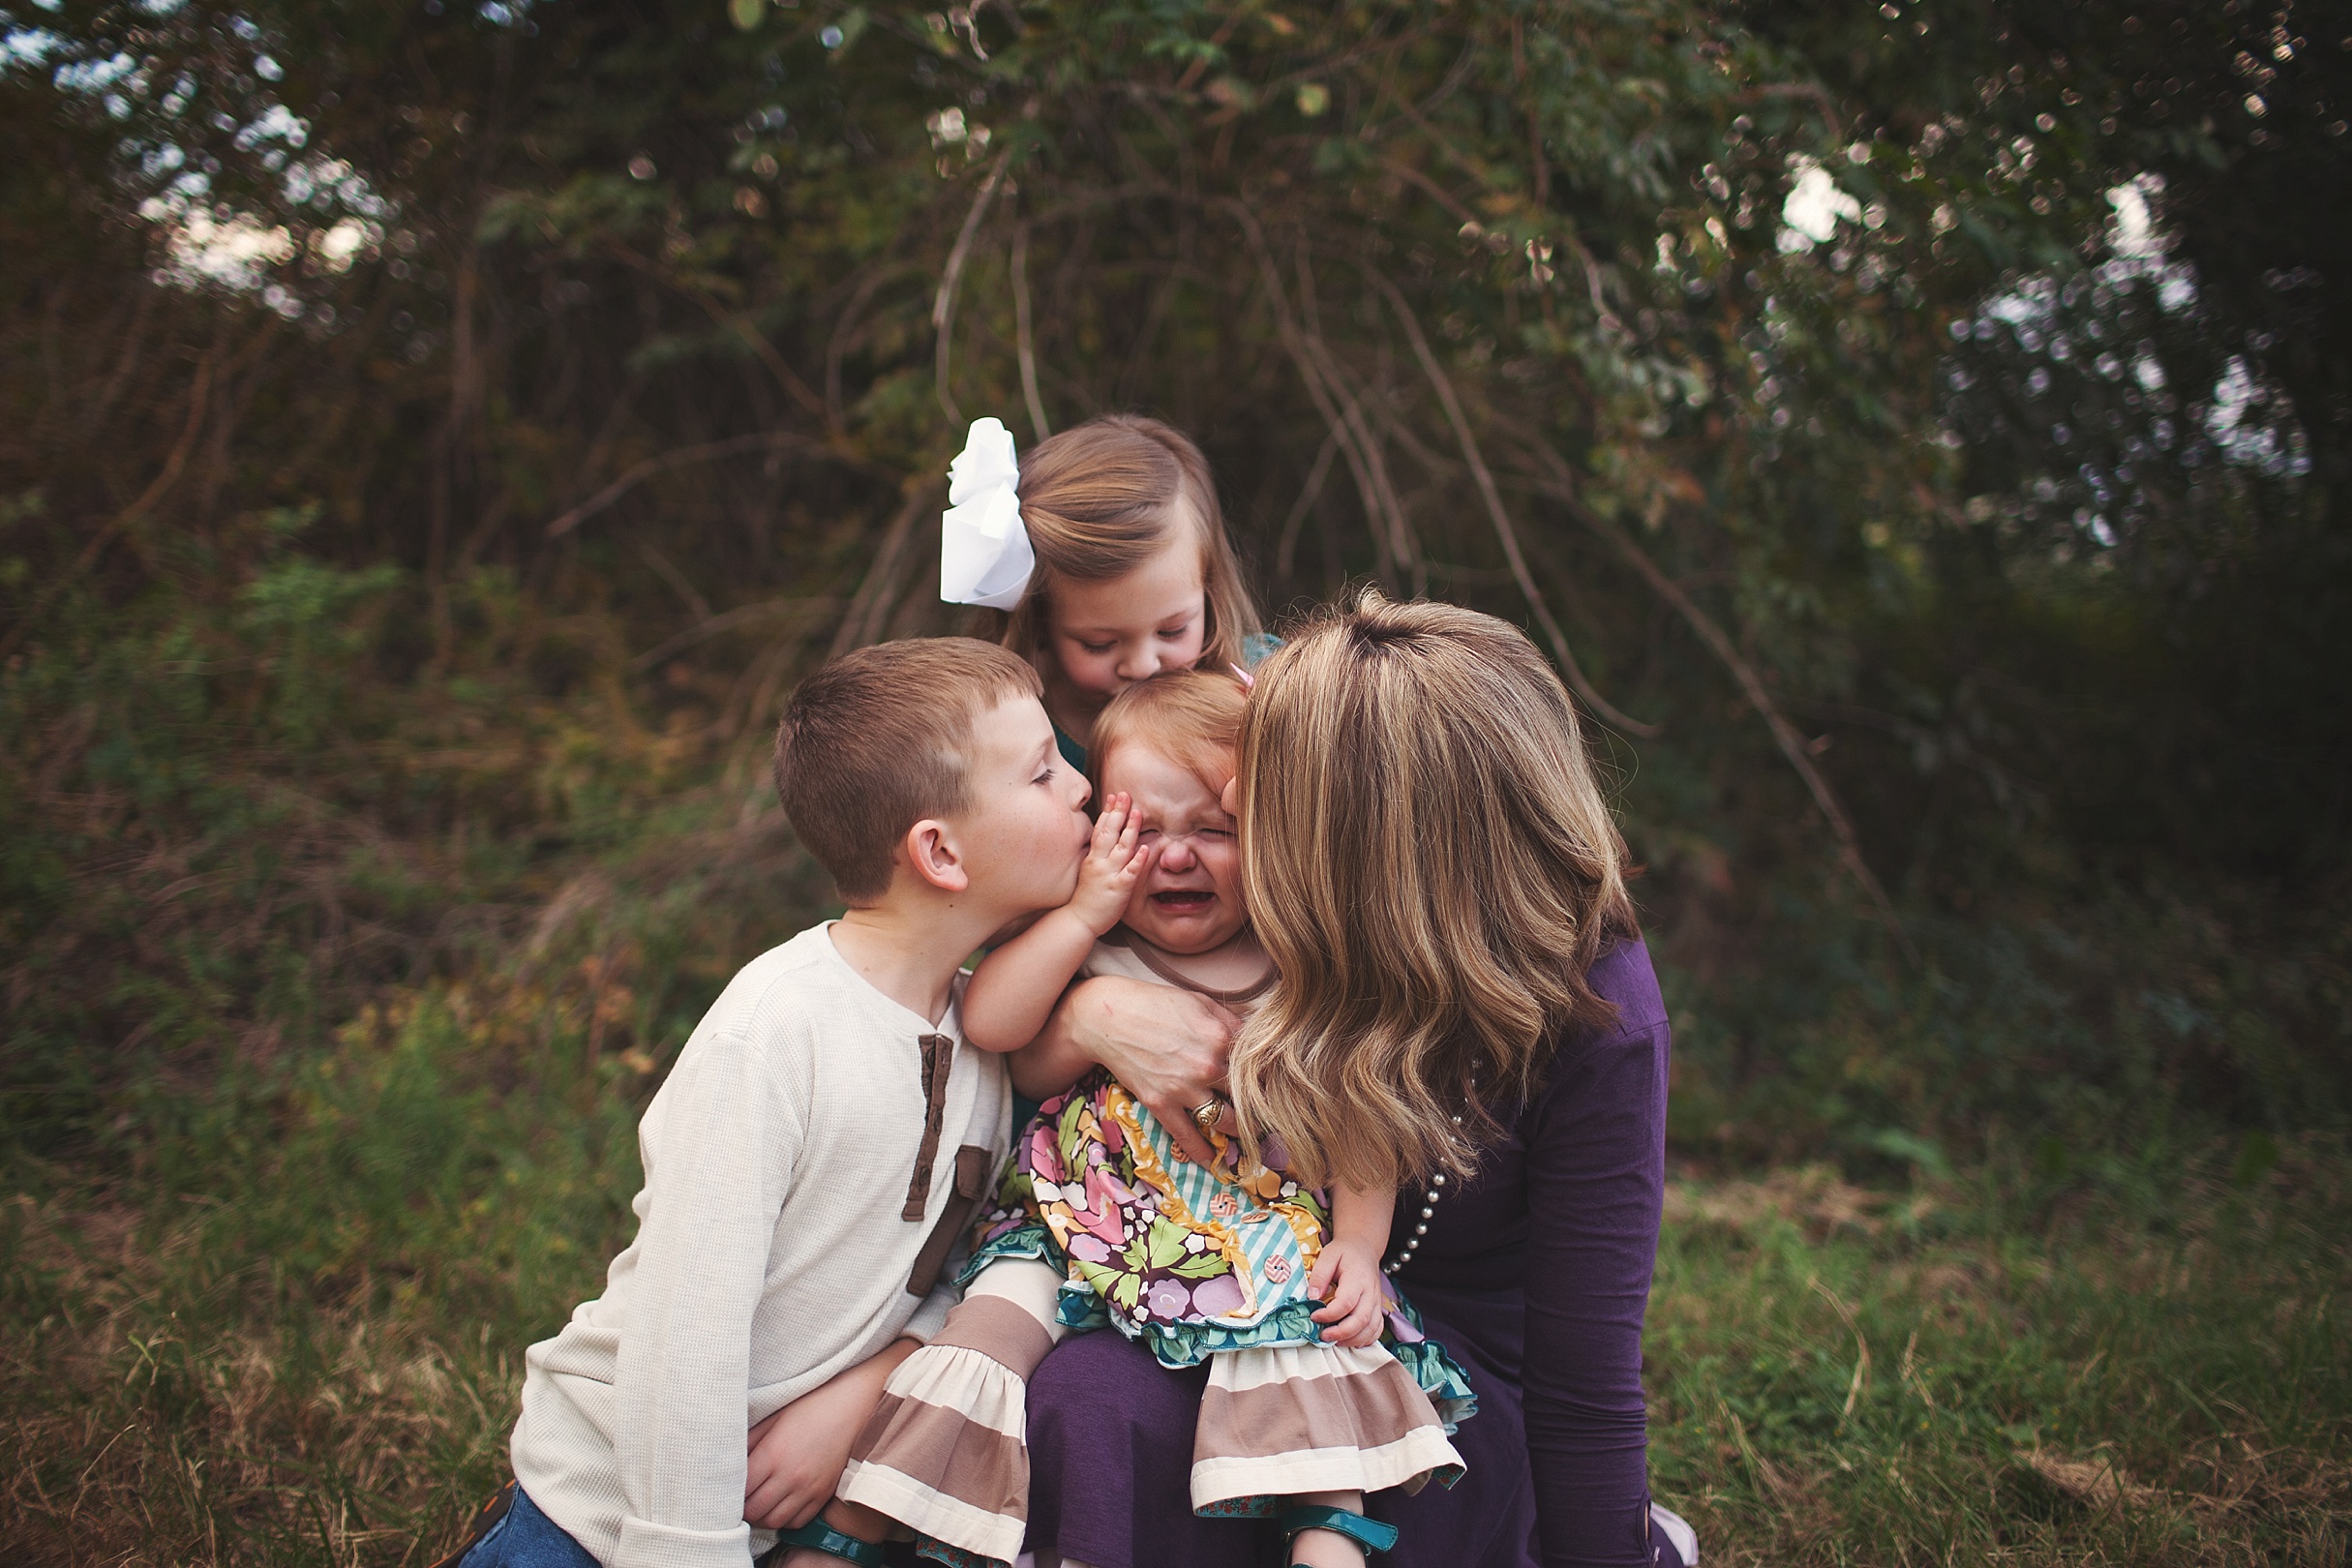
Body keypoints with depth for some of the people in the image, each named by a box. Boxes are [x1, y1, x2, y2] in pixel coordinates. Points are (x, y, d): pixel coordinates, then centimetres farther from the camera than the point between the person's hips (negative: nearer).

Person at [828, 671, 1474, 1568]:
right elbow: (987, 1023, -8)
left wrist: (1359, 1245, -9)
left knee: (1306, 1331, -28)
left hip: (1263, 1229, 0)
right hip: (1089, 1218, 1)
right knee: (999, 1312, -19)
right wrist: (1084, 913, -12)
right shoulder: (1094, 950, 7)